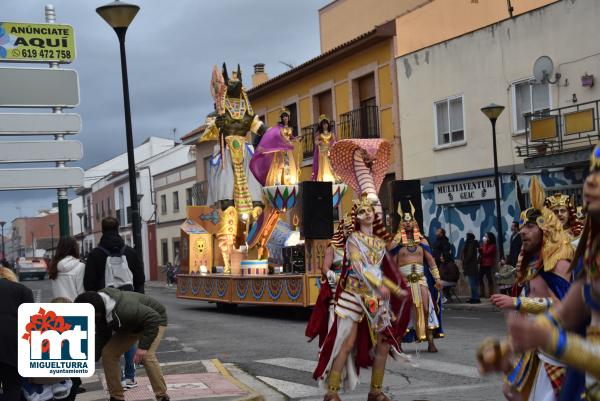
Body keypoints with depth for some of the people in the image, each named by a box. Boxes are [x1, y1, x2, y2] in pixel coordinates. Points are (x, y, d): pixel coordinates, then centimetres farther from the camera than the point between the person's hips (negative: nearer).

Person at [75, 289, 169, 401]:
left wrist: (143, 346, -41)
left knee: (146, 356, -29)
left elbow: (154, 318, -39)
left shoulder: (124, 309, -44)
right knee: (108, 353, -5)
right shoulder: (100, 313, -18)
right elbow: (102, 336, -2)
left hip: (154, 320, -7)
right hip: (131, 325, 8)